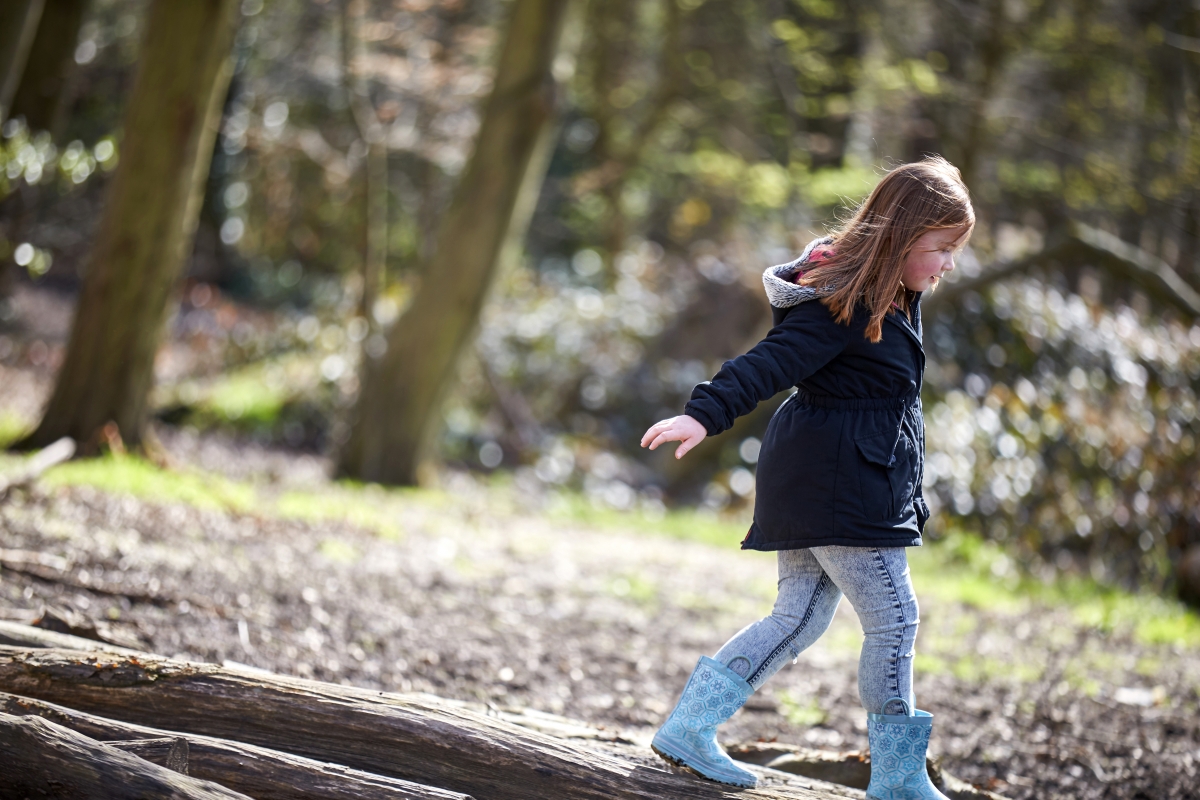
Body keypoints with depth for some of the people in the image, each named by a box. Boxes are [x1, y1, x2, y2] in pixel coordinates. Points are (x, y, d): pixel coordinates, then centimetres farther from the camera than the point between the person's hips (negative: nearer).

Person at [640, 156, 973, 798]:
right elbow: (770, 362, -29)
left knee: (801, 617, 12)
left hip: (814, 482, 11)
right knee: (893, 620, -4)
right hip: (837, 487, -11)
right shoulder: (844, 309, -20)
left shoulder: (891, 298, 9)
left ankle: (688, 729, 14)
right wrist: (705, 414, -37)